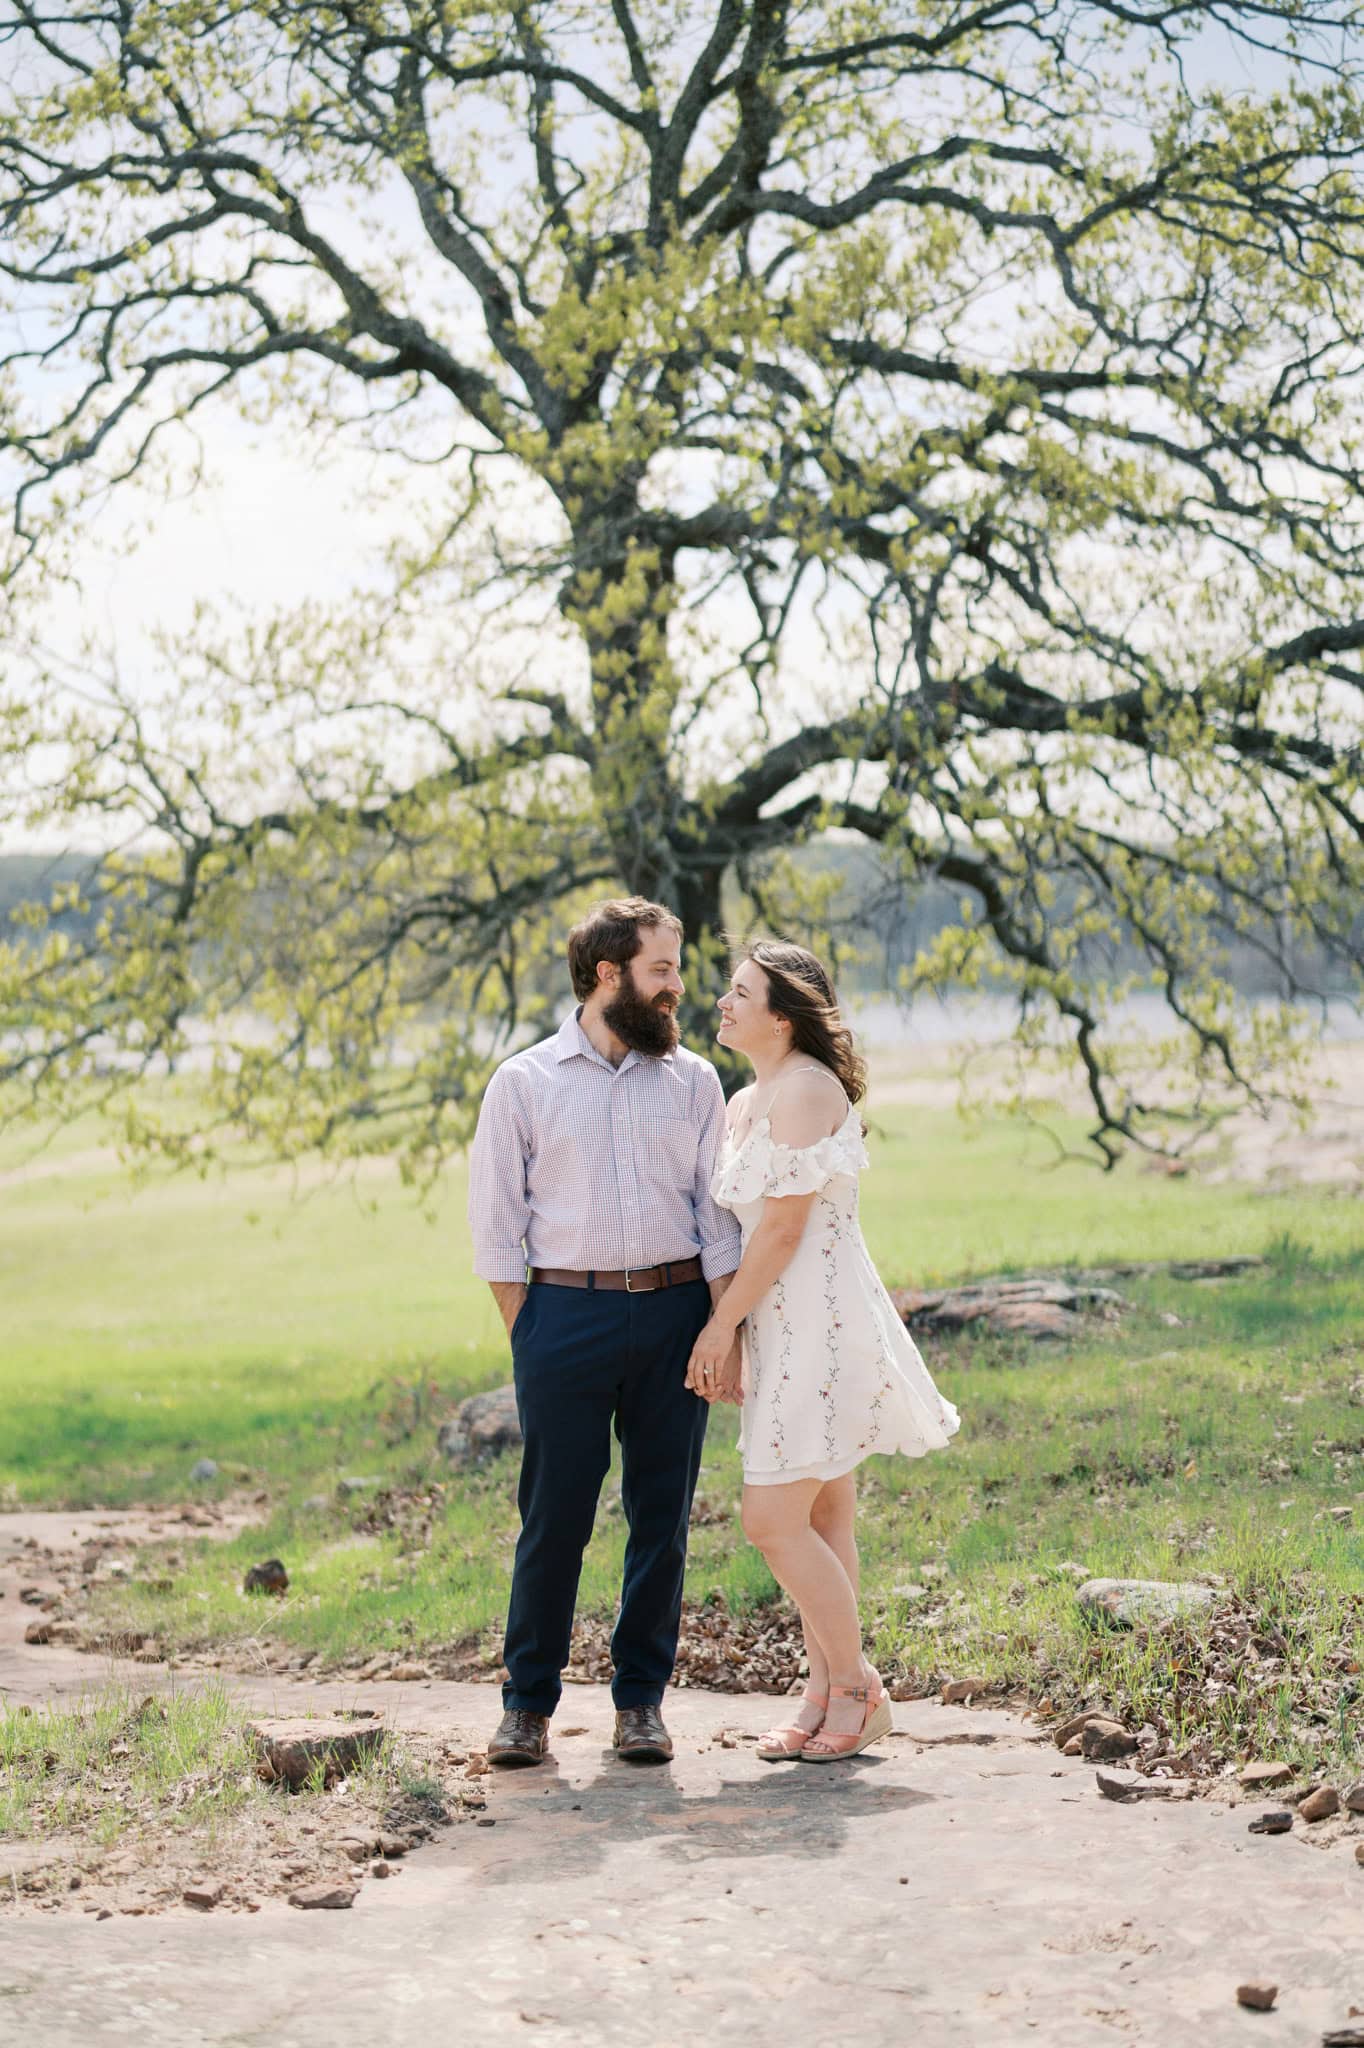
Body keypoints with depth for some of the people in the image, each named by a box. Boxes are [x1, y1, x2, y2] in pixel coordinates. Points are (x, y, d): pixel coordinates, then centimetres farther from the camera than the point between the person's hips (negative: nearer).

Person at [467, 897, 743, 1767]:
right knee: (554, 1516, 0)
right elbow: (497, 1226, 4)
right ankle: (528, 1702, 11)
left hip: (674, 1312, 2)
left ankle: (642, 1697, 16)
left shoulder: (694, 1080, 9)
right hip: (565, 1312, -2)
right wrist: (529, 1339, -3)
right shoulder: (523, 1083, 3)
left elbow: (718, 1215, 6)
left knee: (662, 1514, 5)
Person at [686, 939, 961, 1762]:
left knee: (774, 1520, -9)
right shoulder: (747, 1104, 15)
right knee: (821, 1521, 12)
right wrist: (731, 1325, 12)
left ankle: (858, 1687, 5)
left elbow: (783, 1230, -17)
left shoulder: (805, 1090, -15)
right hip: (786, 1329, 10)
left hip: (822, 1326, -10)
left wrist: (723, 1323, -12)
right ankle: (826, 1697, 18)